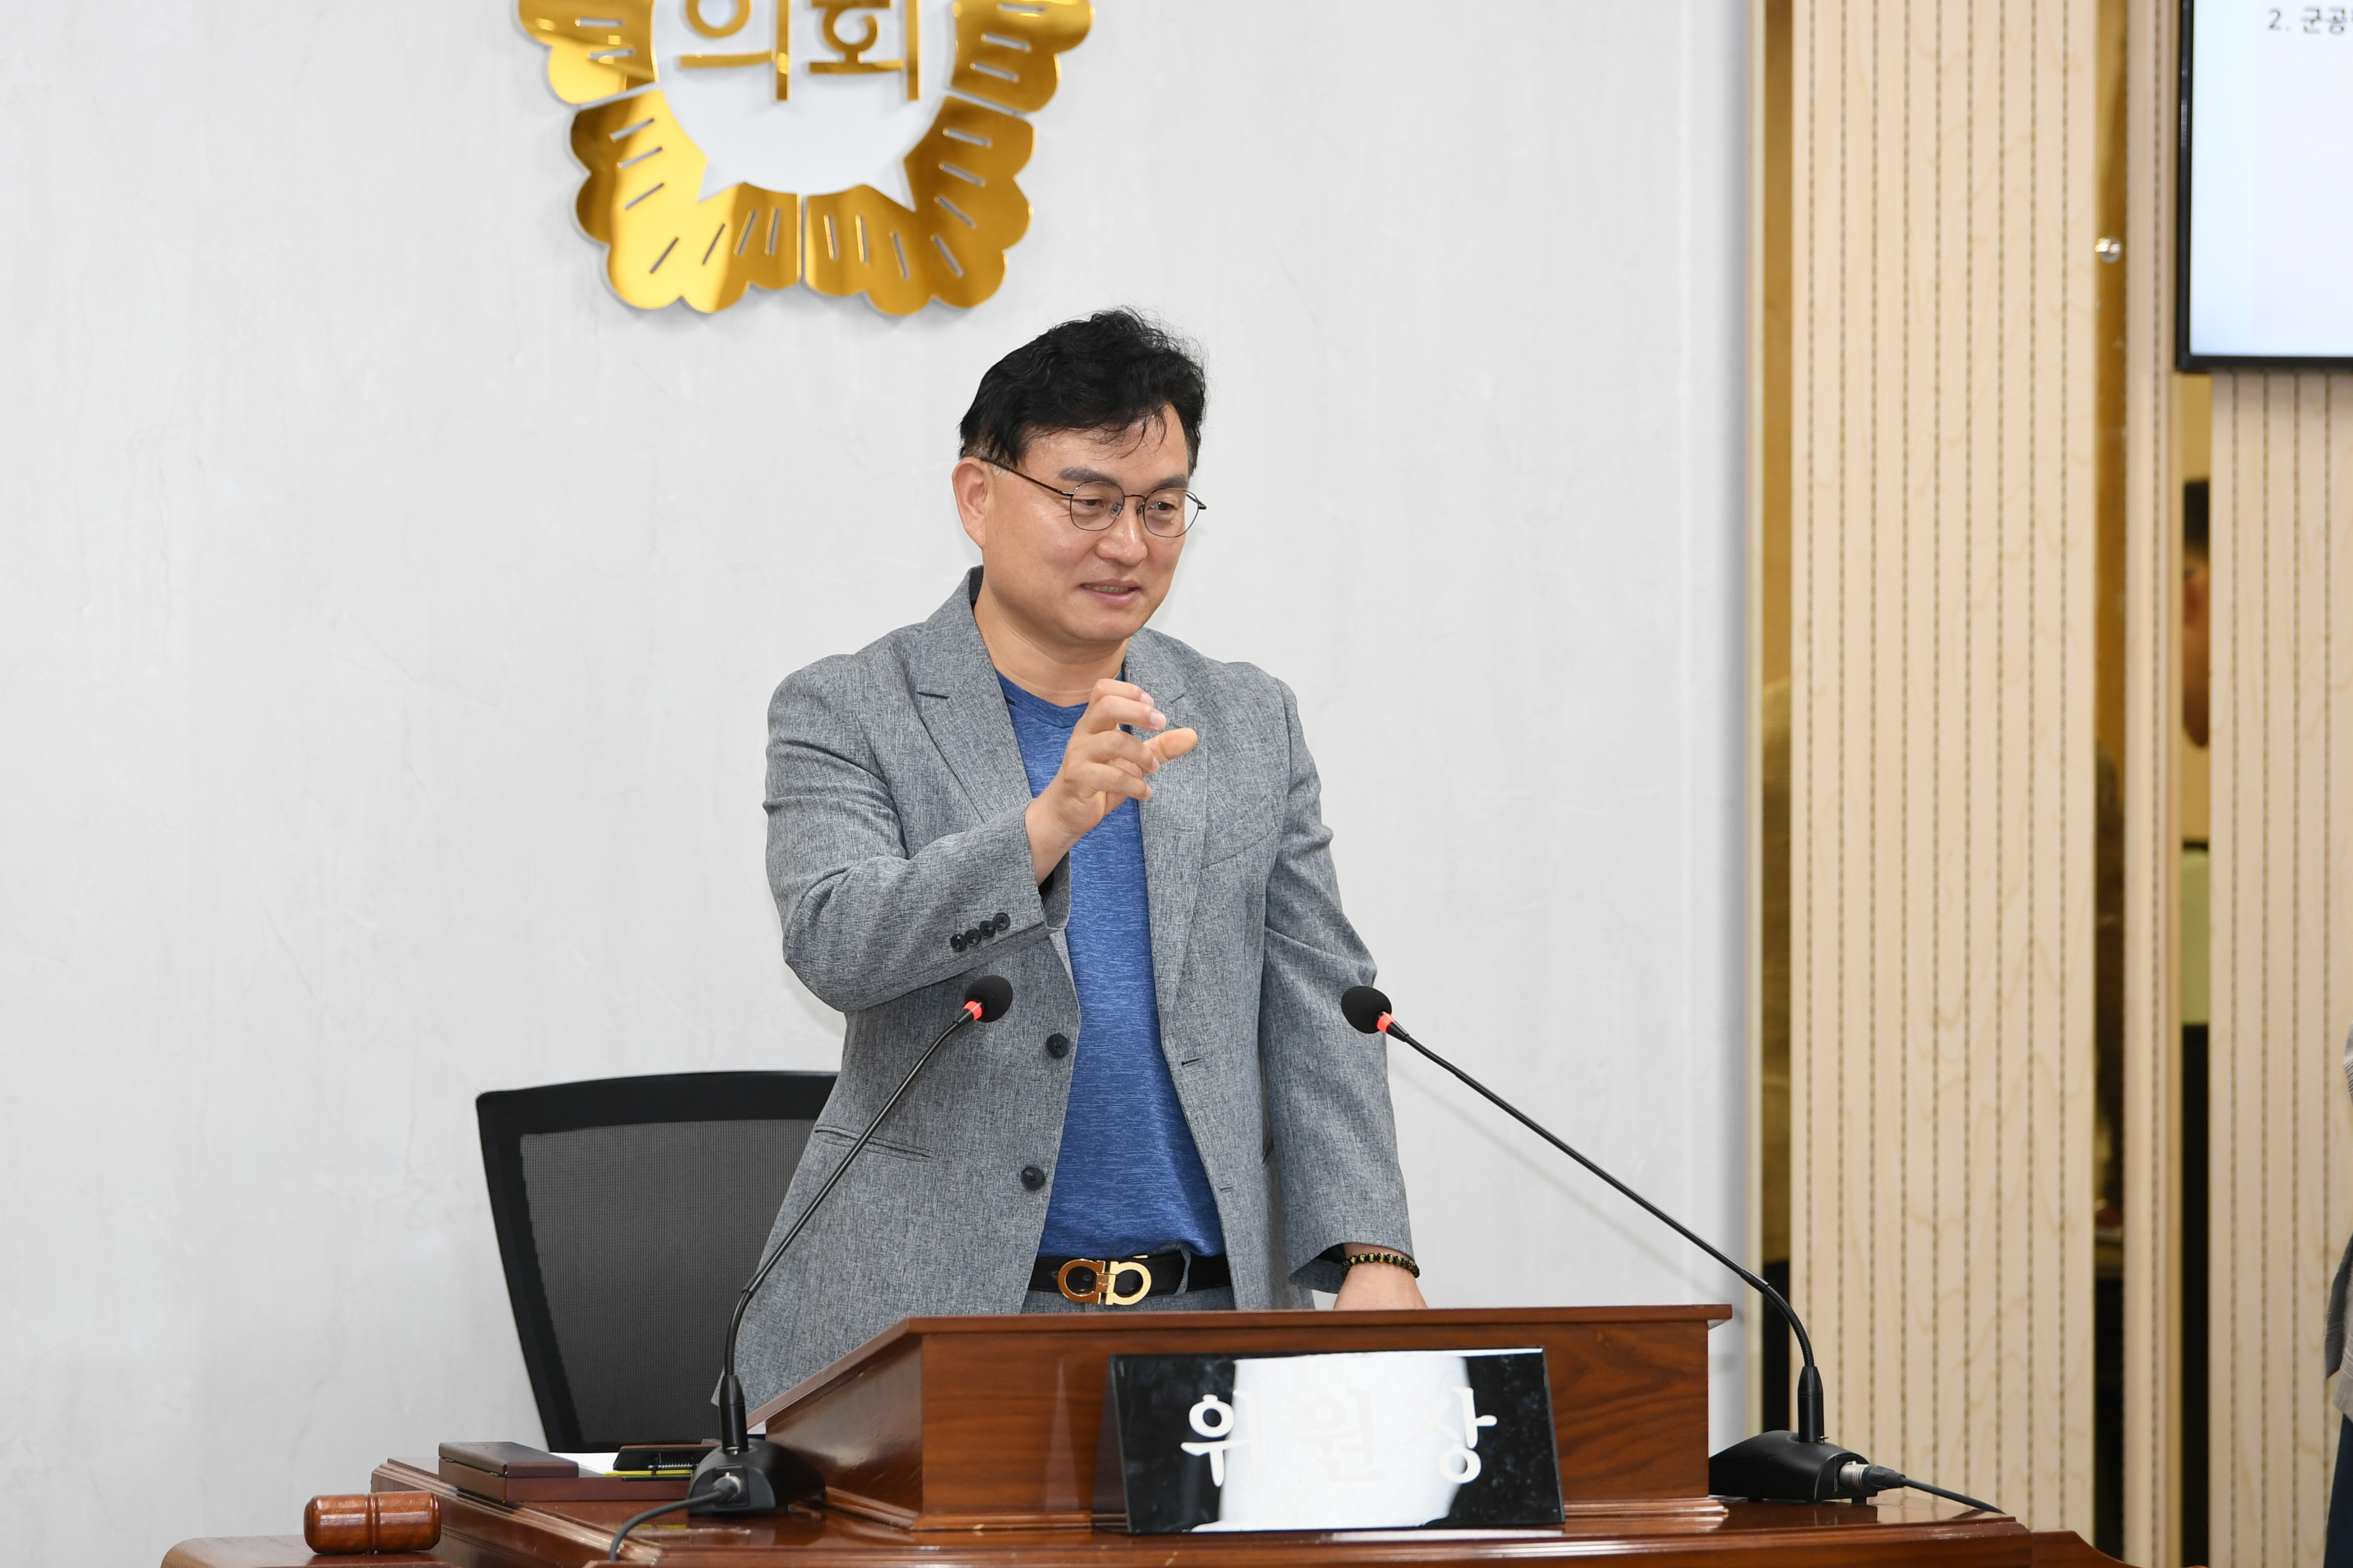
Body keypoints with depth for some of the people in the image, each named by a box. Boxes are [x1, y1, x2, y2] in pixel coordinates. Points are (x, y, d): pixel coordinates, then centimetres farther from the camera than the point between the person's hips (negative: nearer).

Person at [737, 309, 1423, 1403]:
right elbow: (836, 946, -14)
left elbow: (1317, 1010, 12)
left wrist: (1372, 1259, -2)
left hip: (1207, 1314, 3)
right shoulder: (844, 716, 3)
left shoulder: (1251, 726, 15)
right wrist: (1051, 822, -28)